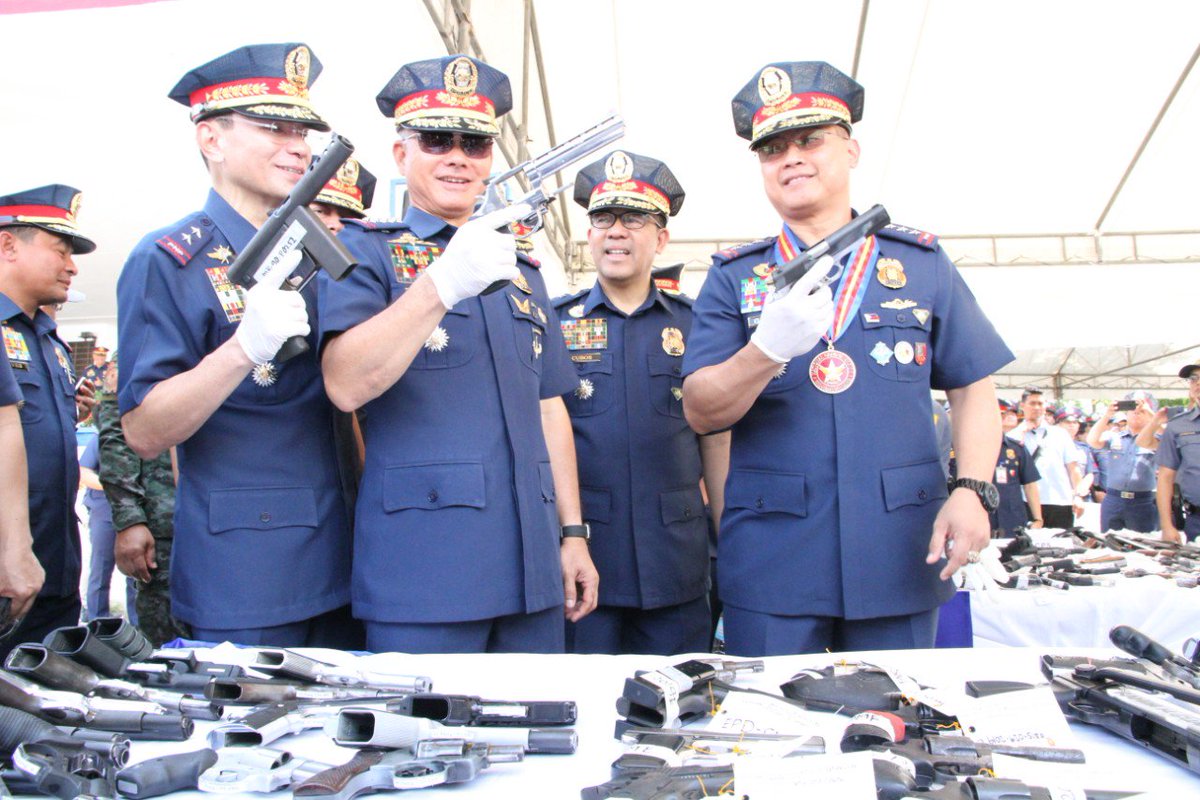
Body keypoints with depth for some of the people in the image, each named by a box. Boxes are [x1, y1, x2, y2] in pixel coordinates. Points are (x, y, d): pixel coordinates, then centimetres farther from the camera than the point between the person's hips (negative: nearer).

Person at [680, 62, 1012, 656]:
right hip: (771, 562, -1)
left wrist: (972, 490, -9)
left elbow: (973, 390, 7)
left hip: (900, 557, 2)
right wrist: (769, 348, -24)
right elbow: (700, 413, -6)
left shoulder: (921, 262, 8)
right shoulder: (733, 278, 4)